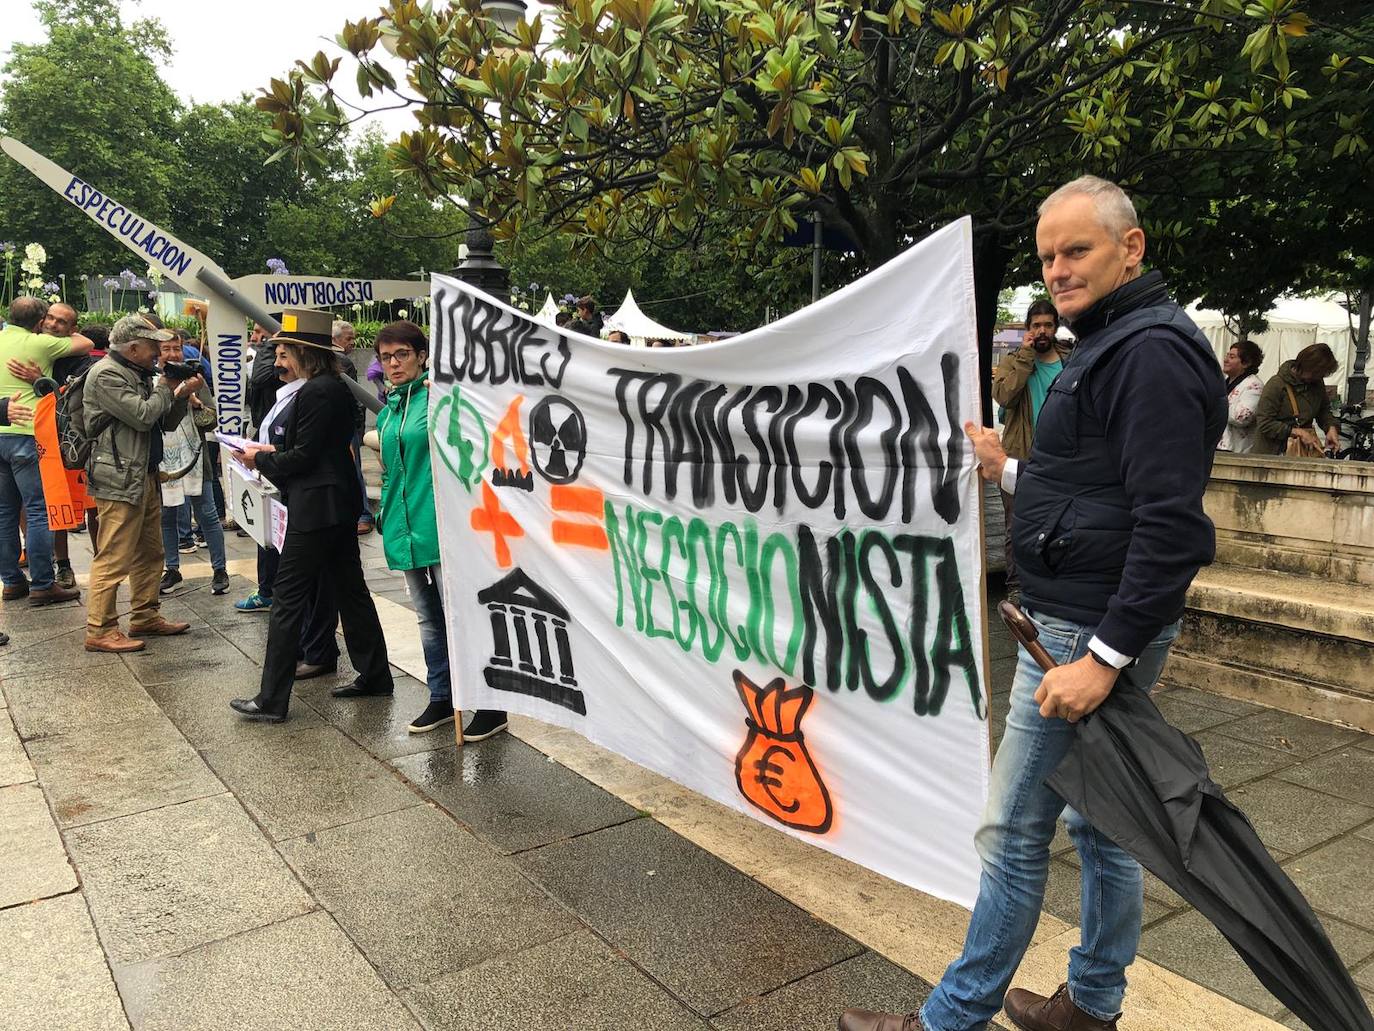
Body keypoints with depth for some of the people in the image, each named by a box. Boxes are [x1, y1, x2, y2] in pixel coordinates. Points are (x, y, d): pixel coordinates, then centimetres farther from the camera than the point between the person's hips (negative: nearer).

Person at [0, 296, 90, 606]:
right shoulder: (41, 343, -6)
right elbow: (86, 344, 5)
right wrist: (63, 333, 20)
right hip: (26, 435, -6)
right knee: (38, 511, -4)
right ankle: (42, 585, -3)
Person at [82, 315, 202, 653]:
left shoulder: (140, 374, 18)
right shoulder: (106, 375, -12)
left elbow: (166, 422, 18)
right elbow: (142, 416, -20)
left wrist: (182, 394, 1)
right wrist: (165, 388, -5)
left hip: (146, 477, 10)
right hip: (119, 480, -10)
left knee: (150, 553, 15)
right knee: (114, 558, -7)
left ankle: (145, 617, 26)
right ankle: (99, 630, -1)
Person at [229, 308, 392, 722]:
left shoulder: (315, 392, -17)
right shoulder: (339, 386, 12)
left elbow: (304, 456, -18)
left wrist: (262, 459, -3)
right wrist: (274, 452, 13)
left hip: (314, 508, -10)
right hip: (341, 505, 10)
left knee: (289, 598, -4)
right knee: (350, 589, 15)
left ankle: (272, 699, 2)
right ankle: (374, 675, 24)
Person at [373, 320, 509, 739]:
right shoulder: (388, 412, 17)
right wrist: (387, 515, 20)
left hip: (441, 527, -8)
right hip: (406, 529, 8)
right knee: (429, 620, 16)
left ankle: (491, 705, 5)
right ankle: (441, 697, 28)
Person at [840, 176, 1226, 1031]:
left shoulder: (1153, 351, -17)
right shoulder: (1116, 345, 16)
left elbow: (1171, 522, -24)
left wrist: (1105, 655, -25)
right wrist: (1010, 471, 11)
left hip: (1089, 630, -10)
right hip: (1090, 622, 10)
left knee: (1013, 830, 0)